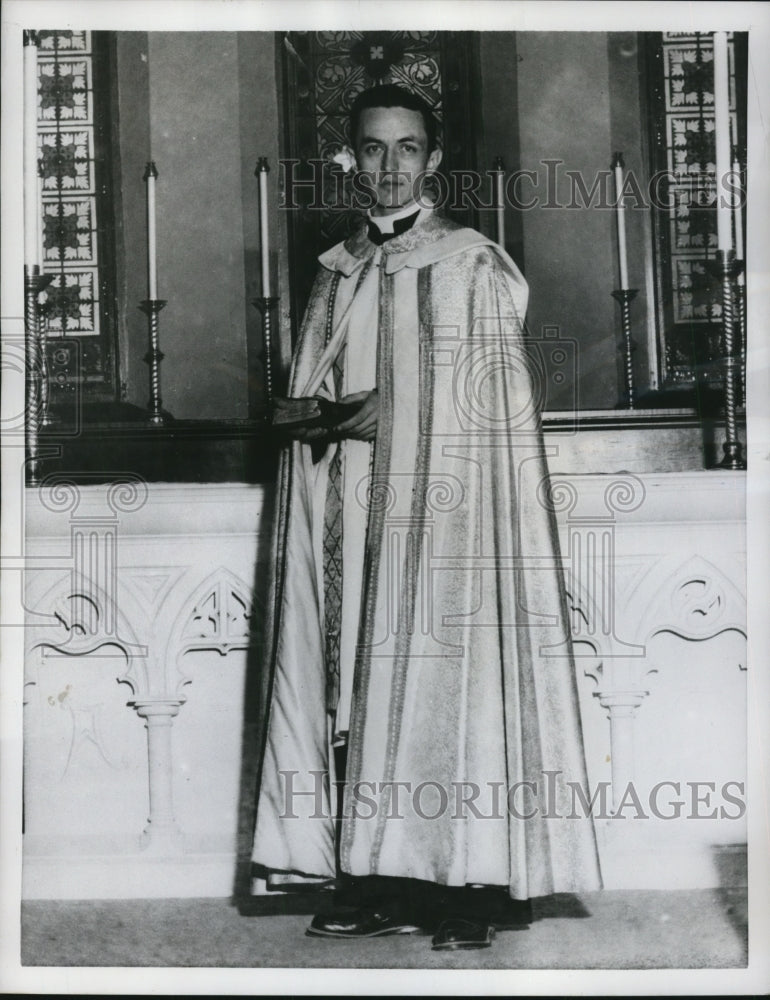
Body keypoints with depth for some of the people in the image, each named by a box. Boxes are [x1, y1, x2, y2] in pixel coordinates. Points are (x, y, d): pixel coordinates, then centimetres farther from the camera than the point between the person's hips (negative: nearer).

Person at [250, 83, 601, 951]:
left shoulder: (475, 267, 2)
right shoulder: (338, 273, 17)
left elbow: (499, 399, -2)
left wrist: (394, 413, -13)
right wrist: (304, 415, 0)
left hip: (445, 510, -5)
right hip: (354, 514, 5)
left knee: (445, 673, -8)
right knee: (357, 675, 1)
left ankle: (470, 886, -4)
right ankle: (376, 885, 6)